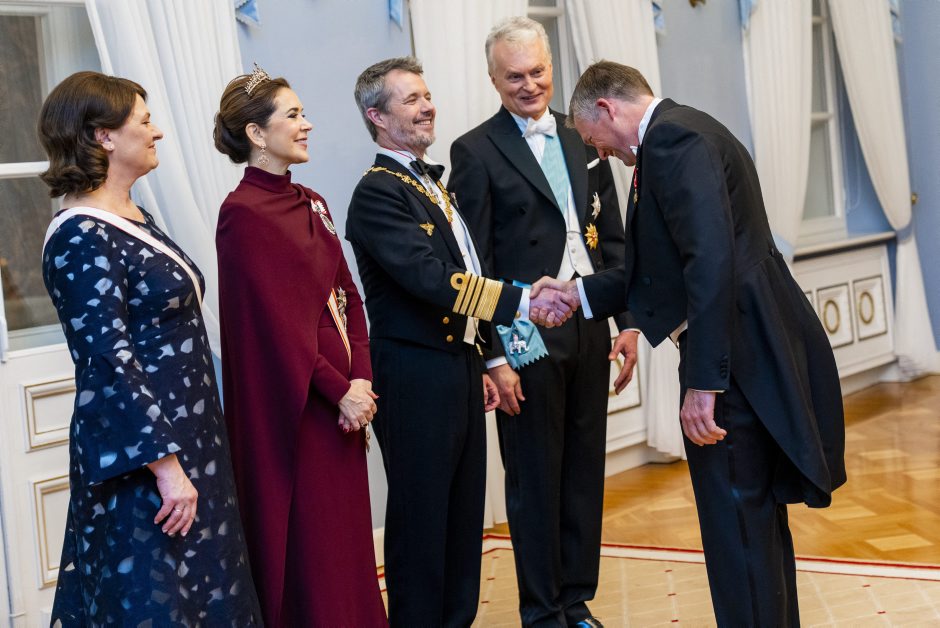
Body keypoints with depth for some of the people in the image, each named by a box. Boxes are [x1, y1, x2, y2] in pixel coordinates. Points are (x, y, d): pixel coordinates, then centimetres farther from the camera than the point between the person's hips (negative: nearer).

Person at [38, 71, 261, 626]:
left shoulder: (135, 219, 10)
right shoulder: (83, 238, -18)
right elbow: (109, 365, -22)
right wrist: (164, 463, -23)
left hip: (186, 441, 9)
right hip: (141, 460, -9)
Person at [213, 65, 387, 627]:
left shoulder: (312, 204, 11)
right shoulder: (242, 213, -12)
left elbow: (346, 294, 10)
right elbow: (276, 320, -16)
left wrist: (361, 377, -4)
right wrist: (340, 391, -14)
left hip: (343, 393, 8)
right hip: (292, 404, -7)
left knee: (348, 529, 13)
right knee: (307, 539, 1)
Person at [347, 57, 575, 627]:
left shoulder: (432, 183, 15)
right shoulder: (378, 192, -15)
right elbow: (431, 280, -25)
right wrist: (521, 301, -27)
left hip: (459, 367, 9)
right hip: (416, 378, -9)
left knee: (464, 513, 15)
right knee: (422, 518, 2)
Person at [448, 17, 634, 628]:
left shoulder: (583, 140, 11)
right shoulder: (476, 152, -5)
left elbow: (613, 238, 14)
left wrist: (628, 322, 7)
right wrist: (495, 355, -12)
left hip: (589, 330, 5)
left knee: (586, 472, 12)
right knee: (535, 479, 5)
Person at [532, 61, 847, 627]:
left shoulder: (672, 139, -14)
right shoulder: (681, 134, 18)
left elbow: (712, 259, -25)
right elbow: (666, 267, 22)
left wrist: (703, 382, -26)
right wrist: (580, 293, 21)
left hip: (736, 360, -11)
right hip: (753, 353, 11)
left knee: (736, 531, -3)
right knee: (757, 521, 22)